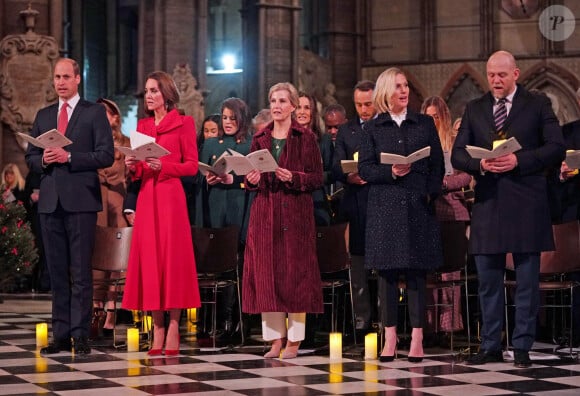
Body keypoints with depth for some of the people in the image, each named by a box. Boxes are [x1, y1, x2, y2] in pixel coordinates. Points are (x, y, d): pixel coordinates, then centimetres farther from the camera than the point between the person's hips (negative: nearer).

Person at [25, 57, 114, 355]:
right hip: (50, 201, 5)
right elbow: (30, 158, 17)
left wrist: (69, 157, -14)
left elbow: (106, 155, -6)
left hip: (80, 200, -5)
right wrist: (43, 160, -5)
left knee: (81, 271, -4)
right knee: (57, 271, 7)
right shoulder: (43, 116, 17)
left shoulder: (94, 113, 3)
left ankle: (80, 335, -3)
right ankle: (61, 334, 11)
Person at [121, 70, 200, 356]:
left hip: (171, 196, -5)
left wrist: (162, 166, -16)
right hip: (146, 196, 5)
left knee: (173, 258, -6)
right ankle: (157, 329, 5)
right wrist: (133, 166, -3)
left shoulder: (183, 123, 1)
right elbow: (139, 172, 18)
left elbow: (192, 166, -3)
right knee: (149, 258, 1)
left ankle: (173, 328, -3)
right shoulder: (142, 126, 17)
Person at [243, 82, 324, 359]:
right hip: (265, 213, 4)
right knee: (266, 273, 1)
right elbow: (251, 177, 17)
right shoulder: (260, 139, 12)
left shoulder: (306, 138, 1)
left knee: (295, 273, -4)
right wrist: (252, 180, -5)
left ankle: (294, 341, 1)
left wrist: (293, 177, -17)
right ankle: (275, 338, 8)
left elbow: (317, 178, -2)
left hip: (296, 213, -4)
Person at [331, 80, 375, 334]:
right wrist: (349, 176, -15)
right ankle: (361, 318, 9)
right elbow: (336, 167, 7)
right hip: (356, 206, 2)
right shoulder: (345, 131, 14)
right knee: (358, 263, 4)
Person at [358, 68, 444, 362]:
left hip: (418, 206, 0)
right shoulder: (373, 128, 9)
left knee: (417, 272, -1)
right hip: (384, 206, 0)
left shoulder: (425, 124, 11)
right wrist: (391, 173, -13)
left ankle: (417, 339, 1)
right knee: (387, 272, -1)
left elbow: (438, 165, 9)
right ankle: (390, 339, 3)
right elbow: (364, 168, 3)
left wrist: (431, 193, -6)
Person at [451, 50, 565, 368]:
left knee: (527, 281, 1)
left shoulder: (538, 105, 4)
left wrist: (519, 160, -16)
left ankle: (522, 347, 8)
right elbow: (457, 154, 9)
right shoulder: (474, 109, 13)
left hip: (526, 205, -3)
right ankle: (490, 347, 15)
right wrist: (480, 164, -12)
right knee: (488, 281, 6)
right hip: (487, 204, 3)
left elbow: (556, 148, -4)